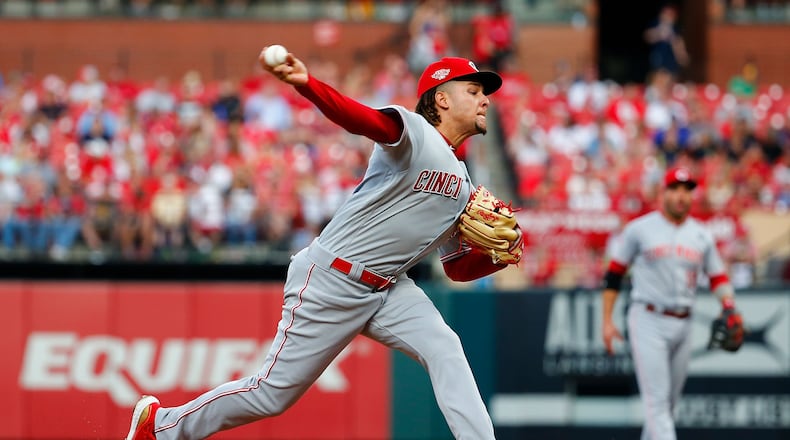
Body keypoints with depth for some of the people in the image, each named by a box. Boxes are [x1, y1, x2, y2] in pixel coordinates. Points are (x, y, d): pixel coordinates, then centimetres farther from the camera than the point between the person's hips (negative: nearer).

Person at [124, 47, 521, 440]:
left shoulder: (461, 183, 13)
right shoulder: (411, 131, -12)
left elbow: (458, 268, 18)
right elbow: (361, 118, -34)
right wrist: (306, 84, -54)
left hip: (387, 288, 8)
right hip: (331, 281, -7)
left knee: (444, 350, -17)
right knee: (273, 393, 0)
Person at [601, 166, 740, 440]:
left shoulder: (701, 236, 11)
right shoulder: (640, 229, -1)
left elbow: (717, 276, 14)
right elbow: (614, 273, 3)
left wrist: (728, 303, -8)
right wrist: (607, 321, -3)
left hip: (682, 325, 5)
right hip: (649, 322, -5)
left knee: (669, 401, 11)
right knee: (657, 399, -13)